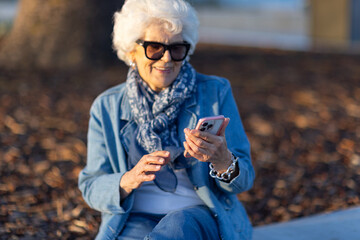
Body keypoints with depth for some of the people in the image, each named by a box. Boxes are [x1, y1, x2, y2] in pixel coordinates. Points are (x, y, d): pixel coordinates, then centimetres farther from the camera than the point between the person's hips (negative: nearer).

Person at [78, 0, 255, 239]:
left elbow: (244, 180, 0)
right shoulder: (107, 107, 7)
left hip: (200, 214, 0)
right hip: (134, 218, 0)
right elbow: (91, 188, 5)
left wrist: (223, 161, -25)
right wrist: (129, 180, -18)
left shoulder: (216, 92, 3)